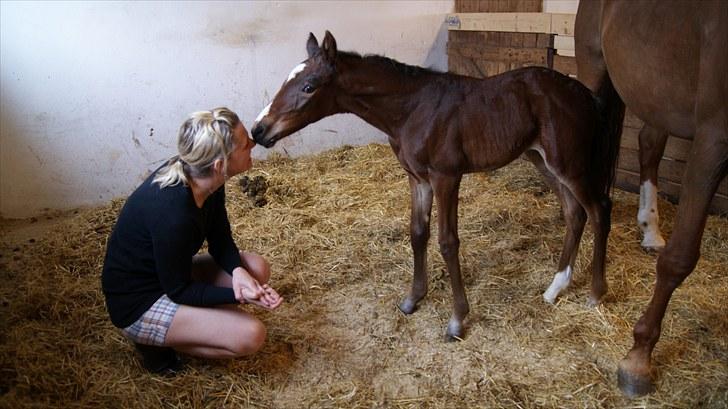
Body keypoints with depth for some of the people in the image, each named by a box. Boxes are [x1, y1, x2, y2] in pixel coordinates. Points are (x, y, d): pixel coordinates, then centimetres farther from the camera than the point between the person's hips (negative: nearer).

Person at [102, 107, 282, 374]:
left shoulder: (204, 178, -12)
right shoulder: (174, 213, -35)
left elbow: (220, 240, -1)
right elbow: (179, 290, -22)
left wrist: (237, 270, -20)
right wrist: (237, 295, -32)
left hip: (169, 272, 8)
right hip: (138, 302, -8)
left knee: (257, 269, -3)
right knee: (250, 335, -17)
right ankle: (156, 342, 1)